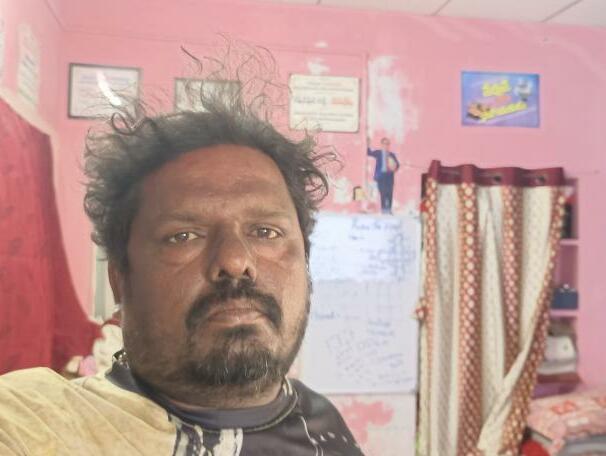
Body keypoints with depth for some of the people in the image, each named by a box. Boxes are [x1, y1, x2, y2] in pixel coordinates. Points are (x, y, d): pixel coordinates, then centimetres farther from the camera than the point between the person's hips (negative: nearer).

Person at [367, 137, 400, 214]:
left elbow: (397, 164, 9)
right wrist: (368, 145, -20)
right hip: (381, 175, -2)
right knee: (383, 193, -3)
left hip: (389, 176, 2)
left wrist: (394, 168, -13)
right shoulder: (378, 153, 8)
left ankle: (389, 209, 4)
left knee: (390, 193, -2)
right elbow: (369, 153, -6)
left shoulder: (392, 154, 13)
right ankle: (383, 209, 2)